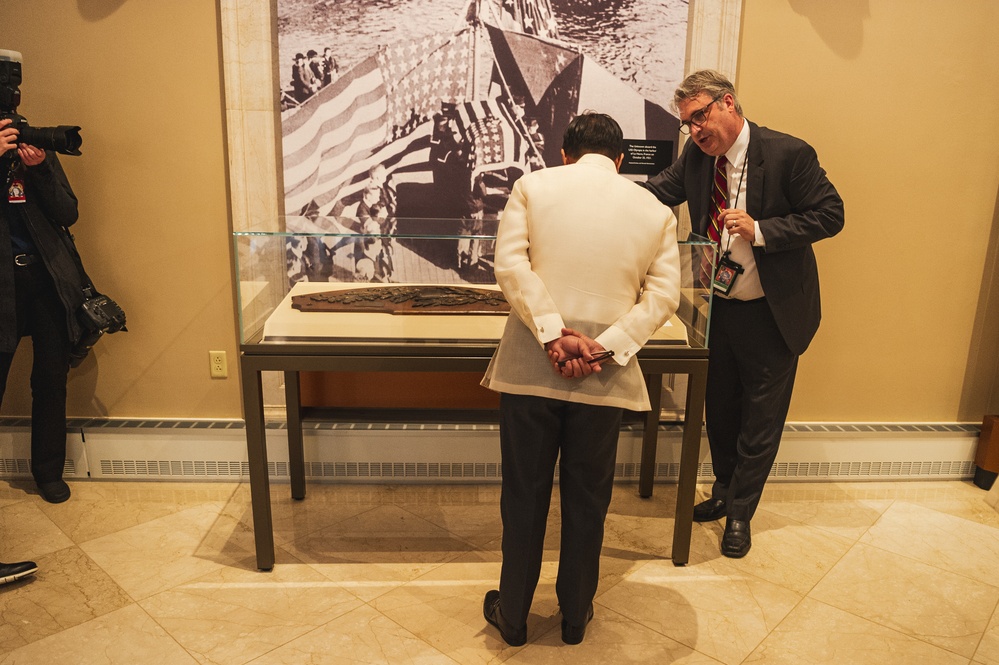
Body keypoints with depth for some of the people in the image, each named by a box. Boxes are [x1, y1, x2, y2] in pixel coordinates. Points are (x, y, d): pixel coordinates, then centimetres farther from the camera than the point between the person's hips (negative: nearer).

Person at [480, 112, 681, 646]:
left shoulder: (533, 186, 2)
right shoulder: (655, 210, 6)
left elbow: (511, 263, -11)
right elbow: (664, 293, -3)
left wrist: (553, 334, -15)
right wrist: (604, 348, -11)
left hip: (529, 367, 0)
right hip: (604, 378, 1)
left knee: (524, 496, 14)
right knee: (587, 500, 17)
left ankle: (512, 616, 30)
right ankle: (575, 616, 34)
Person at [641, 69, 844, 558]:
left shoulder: (789, 154, -16)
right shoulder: (694, 158, -2)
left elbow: (829, 215, -14)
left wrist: (761, 231, -26)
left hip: (771, 314, -4)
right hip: (717, 307, 5)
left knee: (760, 420, 7)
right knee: (719, 410, 18)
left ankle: (739, 513, 25)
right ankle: (724, 492, 40)